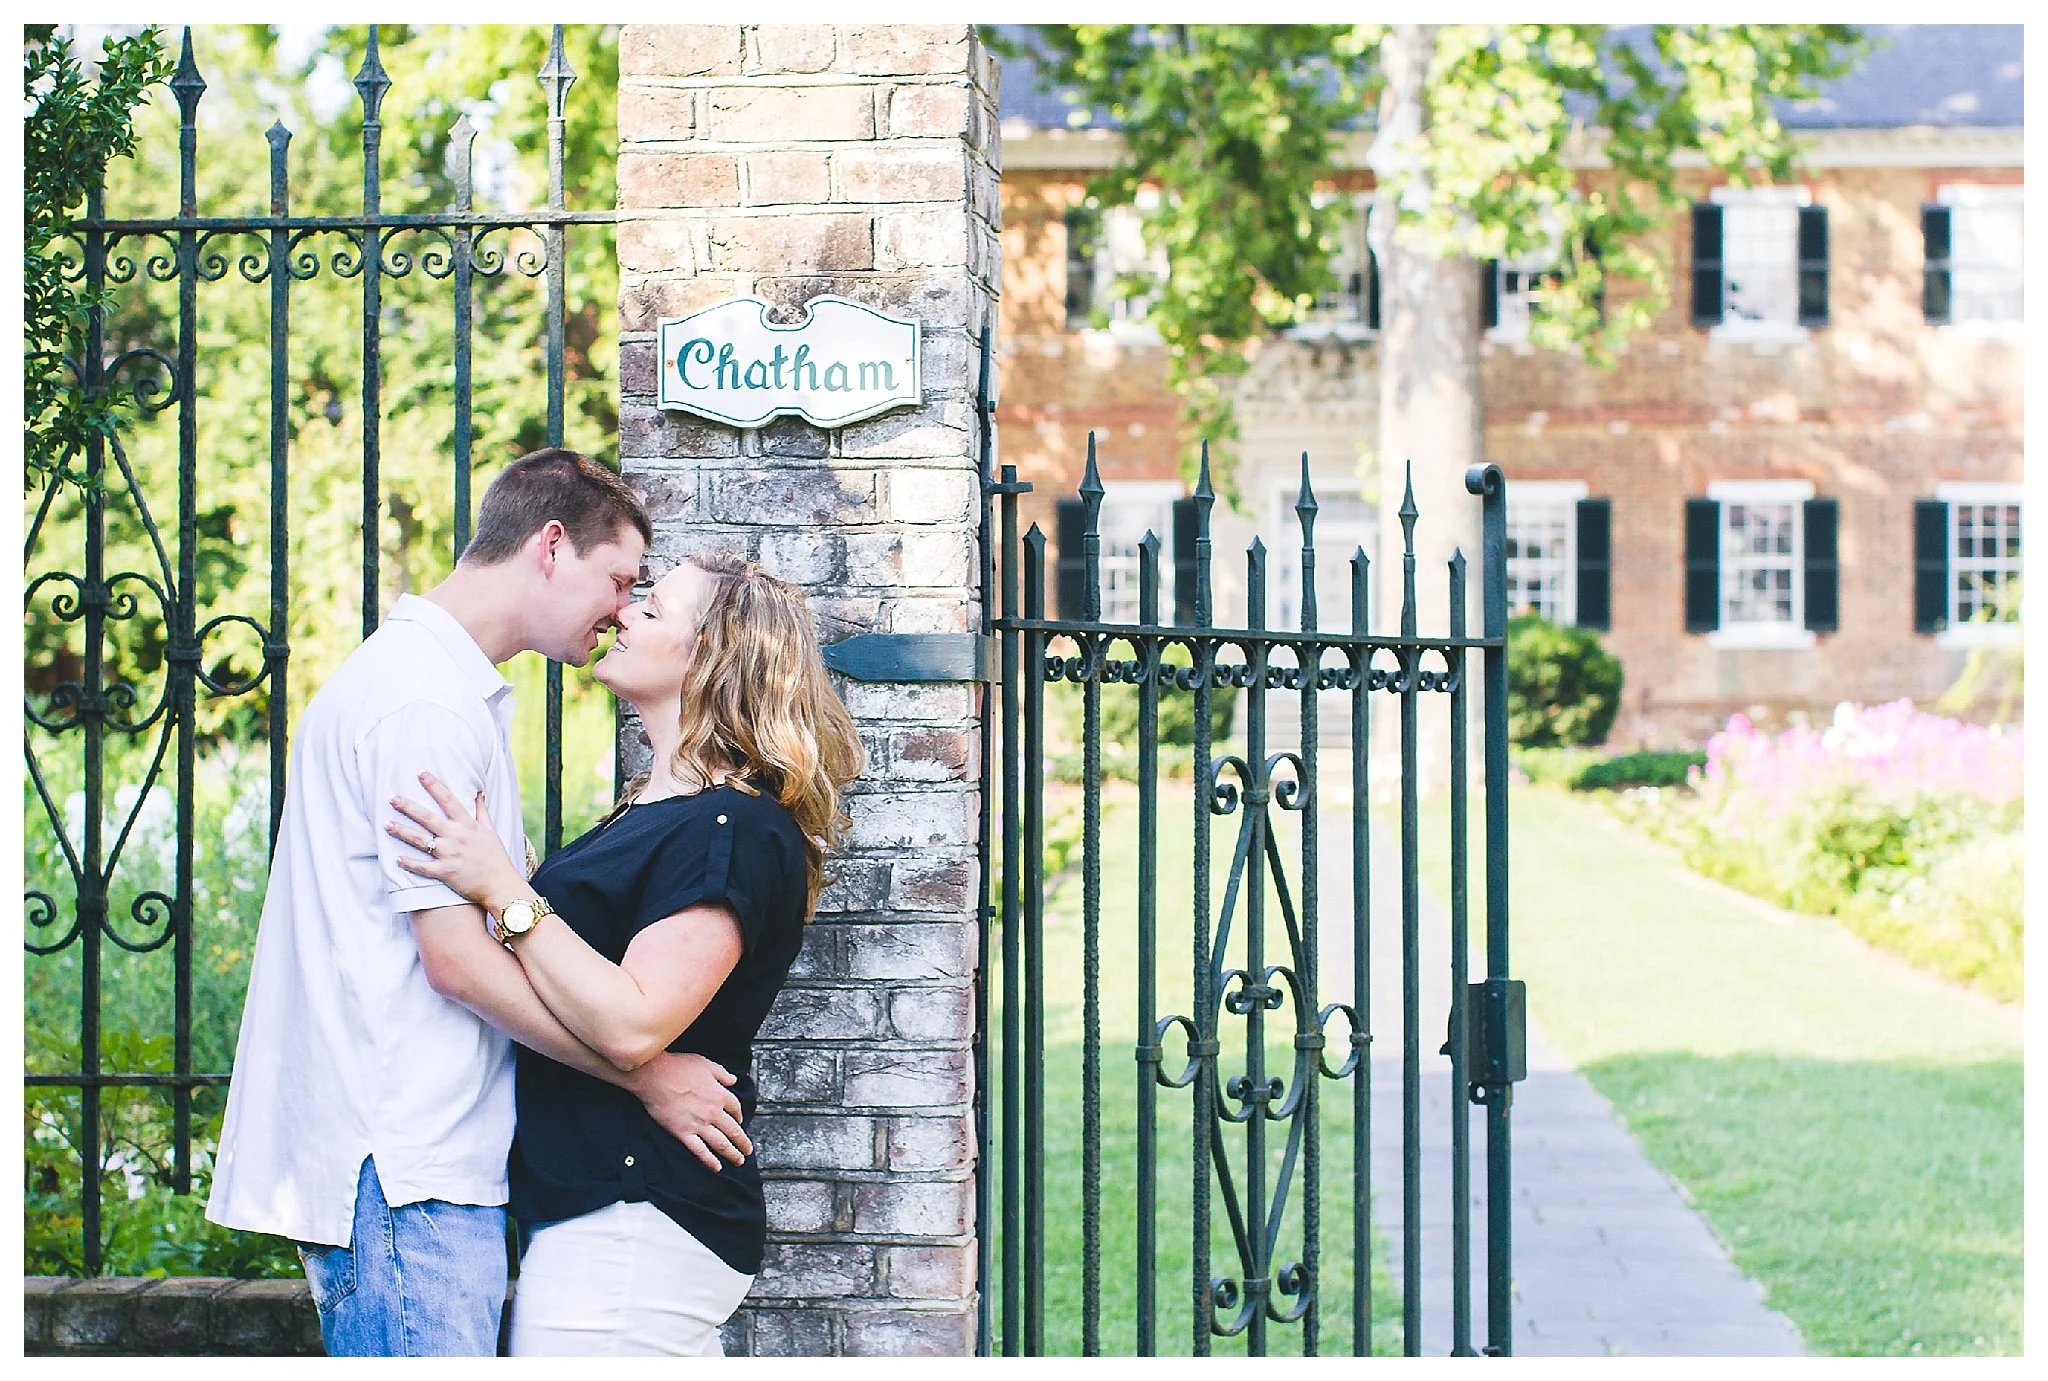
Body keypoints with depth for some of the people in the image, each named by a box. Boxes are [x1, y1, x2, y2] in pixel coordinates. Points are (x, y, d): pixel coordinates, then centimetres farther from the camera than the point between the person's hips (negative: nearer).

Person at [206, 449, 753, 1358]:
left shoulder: (451, 688, 20)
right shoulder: (424, 702, -14)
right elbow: (458, 960, -17)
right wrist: (647, 1076, -12)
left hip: (423, 1154, 10)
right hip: (404, 1174, -10)